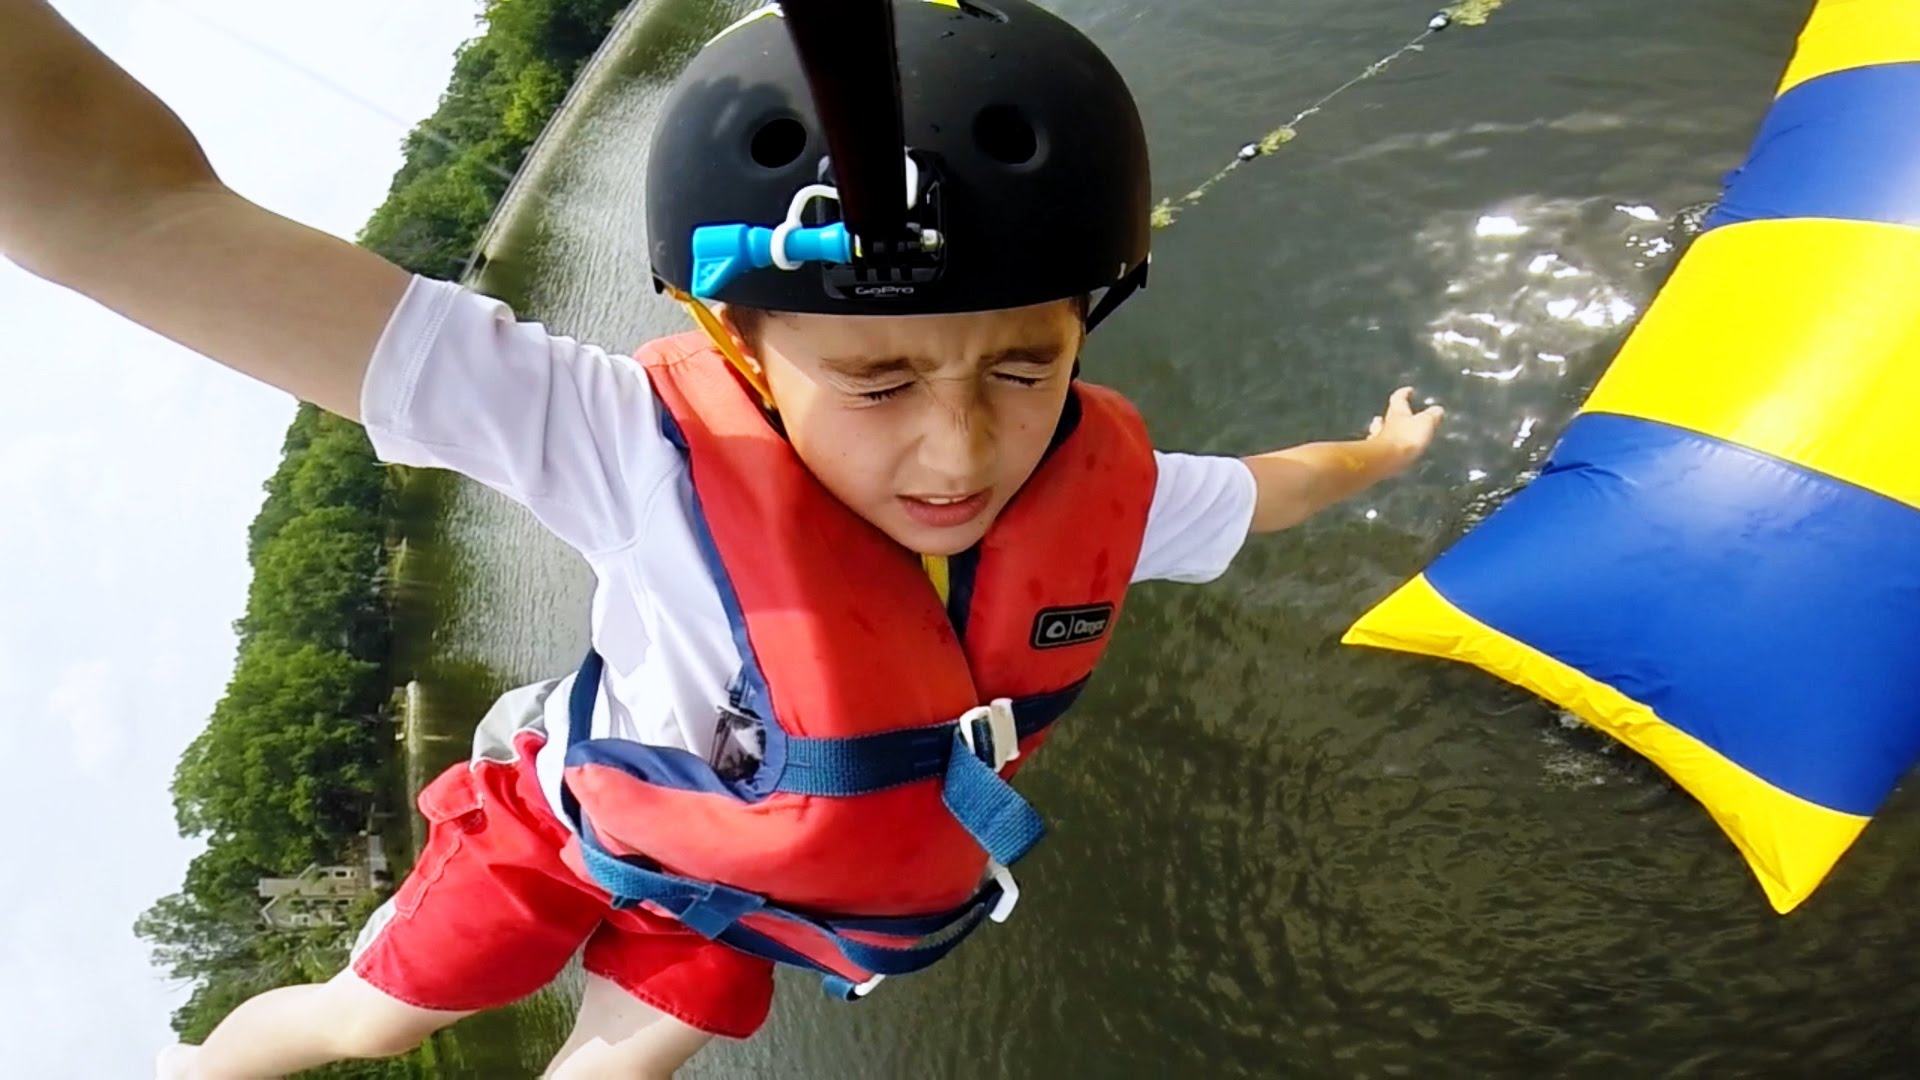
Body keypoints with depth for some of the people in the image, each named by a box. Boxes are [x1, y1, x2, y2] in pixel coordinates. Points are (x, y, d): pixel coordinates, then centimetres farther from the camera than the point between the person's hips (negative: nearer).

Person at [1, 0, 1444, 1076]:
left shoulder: (1102, 492, -28)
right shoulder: (654, 455, -43)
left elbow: (1250, 493, -3)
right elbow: (147, 217, -52)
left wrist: (1375, 454, 17)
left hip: (744, 872, 3)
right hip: (585, 811, -2)